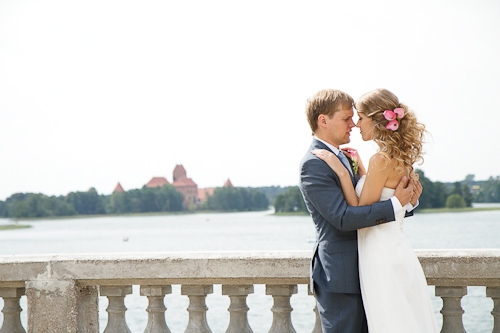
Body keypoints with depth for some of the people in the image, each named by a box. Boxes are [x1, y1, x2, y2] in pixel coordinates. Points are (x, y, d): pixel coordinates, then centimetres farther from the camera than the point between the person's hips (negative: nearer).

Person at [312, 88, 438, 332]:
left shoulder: (381, 159, -17)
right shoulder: (401, 158, 10)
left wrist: (342, 172, -15)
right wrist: (360, 167, 19)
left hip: (383, 259, -10)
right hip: (398, 253, 10)